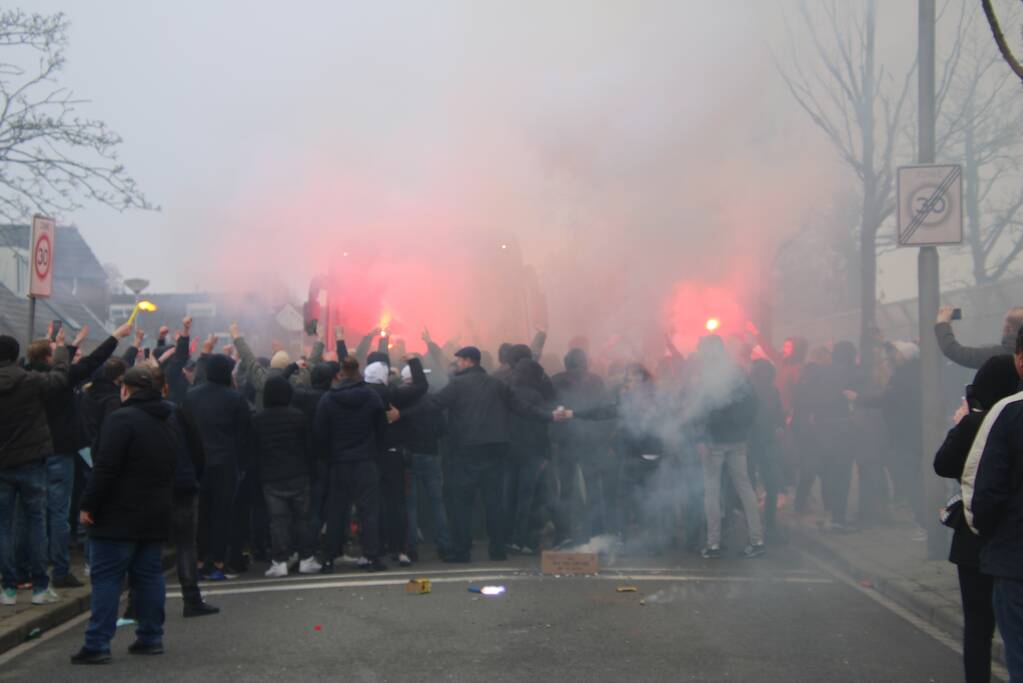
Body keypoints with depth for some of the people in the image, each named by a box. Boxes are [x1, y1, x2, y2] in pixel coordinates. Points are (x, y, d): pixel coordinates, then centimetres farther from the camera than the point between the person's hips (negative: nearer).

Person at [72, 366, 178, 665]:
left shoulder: (121, 419, -13)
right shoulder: (166, 425, 14)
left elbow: (105, 468, -19)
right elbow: (172, 471, 18)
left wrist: (89, 505, -13)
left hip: (119, 517, -7)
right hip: (156, 518, 7)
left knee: (106, 578, -3)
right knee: (149, 576, 12)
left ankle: (97, 645, -3)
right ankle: (150, 638, 15)